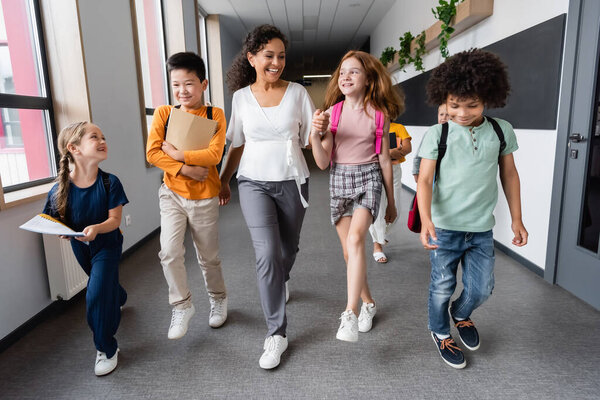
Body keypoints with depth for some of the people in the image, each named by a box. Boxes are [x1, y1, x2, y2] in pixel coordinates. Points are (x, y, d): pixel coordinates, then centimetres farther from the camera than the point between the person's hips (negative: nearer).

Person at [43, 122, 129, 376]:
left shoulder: (109, 183, -23)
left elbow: (115, 220, -22)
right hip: (80, 246, 3)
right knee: (103, 283, 26)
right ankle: (117, 299, 63)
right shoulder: (60, 189, -21)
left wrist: (96, 228, -41)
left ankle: (106, 349, 9)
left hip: (107, 243, -3)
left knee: (96, 295, -11)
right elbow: (56, 220, -11)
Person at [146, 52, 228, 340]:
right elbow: (152, 152, -10)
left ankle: (218, 298, 38)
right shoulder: (163, 113, -1)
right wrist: (185, 169, -20)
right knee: (169, 252, -10)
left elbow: (214, 154, -19)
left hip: (204, 198, -1)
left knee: (208, 257, 11)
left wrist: (176, 154, -19)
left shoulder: (215, 115, -7)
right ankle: (182, 306, 13)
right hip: (172, 194, 2)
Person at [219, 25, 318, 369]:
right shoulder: (241, 96, 3)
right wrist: (224, 180, 15)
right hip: (254, 183, -1)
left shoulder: (297, 93, -1)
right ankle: (277, 334, 0)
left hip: (292, 182, 1)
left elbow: (311, 140, 0)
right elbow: (237, 145, 11)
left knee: (288, 248, 15)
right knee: (268, 253, -14)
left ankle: (280, 283, 52)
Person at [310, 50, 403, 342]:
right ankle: (368, 303, 30)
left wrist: (391, 202, 9)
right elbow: (323, 162, -4)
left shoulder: (378, 114, -1)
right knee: (349, 252, 8)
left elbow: (384, 159, 5)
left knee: (355, 240, -26)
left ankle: (350, 314, -22)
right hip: (339, 180, 3)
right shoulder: (332, 113, 1)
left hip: (368, 179, -2)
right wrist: (315, 134, -22)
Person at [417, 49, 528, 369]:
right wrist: (426, 220, -29)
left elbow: (509, 175, 10)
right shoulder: (436, 135, -9)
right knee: (442, 287, 11)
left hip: (482, 229, 3)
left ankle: (461, 314, 45)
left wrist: (516, 219, 10)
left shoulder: (502, 131, 0)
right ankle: (440, 332, 38)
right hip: (444, 227, -2)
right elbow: (425, 180, -14)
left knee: (481, 288, 11)